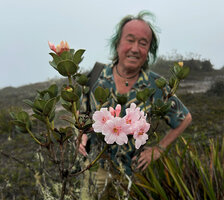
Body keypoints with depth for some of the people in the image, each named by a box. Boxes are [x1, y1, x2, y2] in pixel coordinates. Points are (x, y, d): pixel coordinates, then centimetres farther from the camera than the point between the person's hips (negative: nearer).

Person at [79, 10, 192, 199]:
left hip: (131, 171, -1)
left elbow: (185, 118, 1)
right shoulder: (96, 76, -11)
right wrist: (83, 135, -7)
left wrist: (158, 150, -1)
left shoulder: (156, 86, -14)